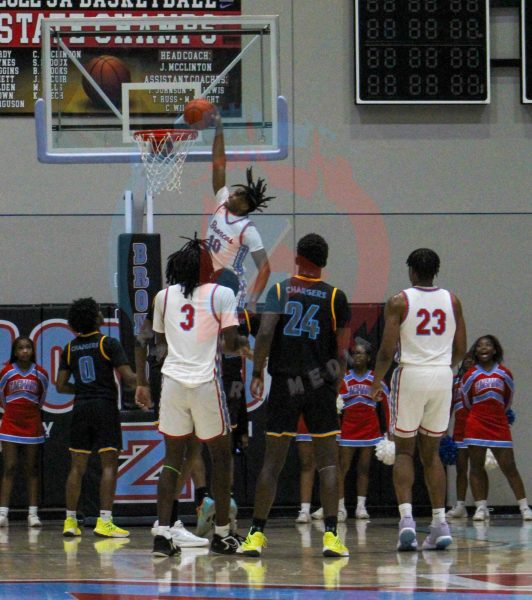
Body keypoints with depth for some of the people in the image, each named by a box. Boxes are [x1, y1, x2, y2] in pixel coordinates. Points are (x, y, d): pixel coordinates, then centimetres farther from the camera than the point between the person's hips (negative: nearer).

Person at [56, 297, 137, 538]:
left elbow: (61, 386, 11)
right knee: (109, 464, -4)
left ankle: (70, 521, 7)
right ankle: (104, 521, -12)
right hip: (105, 406, -5)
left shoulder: (70, 349, 10)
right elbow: (128, 377, -10)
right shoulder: (108, 343, -5)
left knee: (77, 466, 8)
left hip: (80, 409, 5)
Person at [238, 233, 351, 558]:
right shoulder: (335, 296, 1)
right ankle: (331, 535, -6)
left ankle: (256, 534, 3)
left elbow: (265, 332, -10)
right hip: (321, 385, -1)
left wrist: (257, 374, -2)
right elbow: (342, 350, 0)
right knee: (327, 461, 2)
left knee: (273, 460, 4)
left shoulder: (280, 290, 2)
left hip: (284, 384, 1)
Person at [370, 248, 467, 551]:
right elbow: (461, 350, 9)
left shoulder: (399, 302, -4)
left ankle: (406, 518, -11)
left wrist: (377, 382, 6)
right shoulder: (452, 301, 6)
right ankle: (440, 523, 5)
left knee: (404, 450, 7)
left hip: (411, 375, -3)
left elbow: (387, 351, -8)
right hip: (442, 377, 3)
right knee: (432, 452, 13)